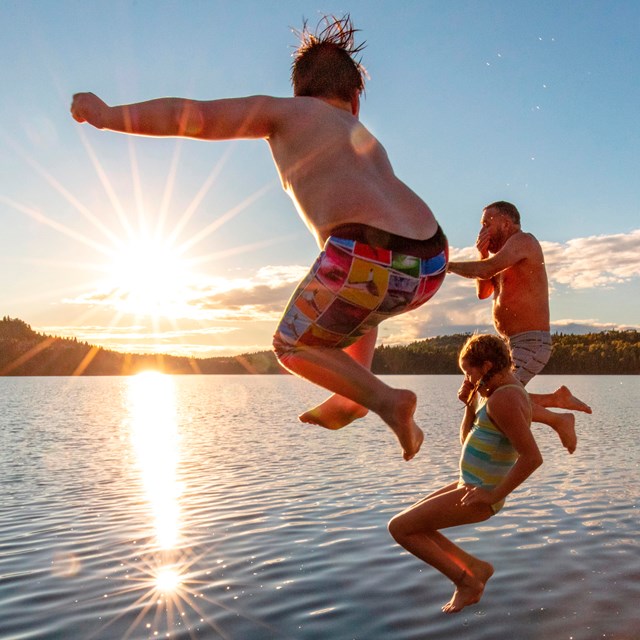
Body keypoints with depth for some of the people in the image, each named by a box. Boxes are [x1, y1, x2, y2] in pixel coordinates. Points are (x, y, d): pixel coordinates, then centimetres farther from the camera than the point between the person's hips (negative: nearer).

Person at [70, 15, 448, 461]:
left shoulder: (284, 111, 15)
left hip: (367, 257, -7)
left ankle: (385, 398, 2)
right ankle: (350, 398, 24)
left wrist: (109, 116, 18)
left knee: (293, 346, 20)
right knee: (362, 303, 40)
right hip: (429, 265, 7)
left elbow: (192, 115, 7)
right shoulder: (359, 134, 33)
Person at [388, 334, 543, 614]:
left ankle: (466, 580, 7)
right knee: (408, 522, 16)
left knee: (398, 527, -3)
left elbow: (533, 457, -30)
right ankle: (475, 566, 16)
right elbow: (467, 442, 15)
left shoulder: (502, 399, -23)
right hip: (470, 486, 10)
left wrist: (494, 495, -22)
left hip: (476, 496, -10)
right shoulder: (504, 390, 11)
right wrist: (470, 404, 1)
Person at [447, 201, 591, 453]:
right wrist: (483, 255, 5)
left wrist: (447, 265, -13)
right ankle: (557, 398, 15)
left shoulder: (523, 240, -10)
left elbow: (486, 270, -24)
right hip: (515, 345, 10)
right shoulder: (507, 258, 19)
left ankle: (558, 420, -3)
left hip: (531, 344, -10)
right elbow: (482, 292, 17)